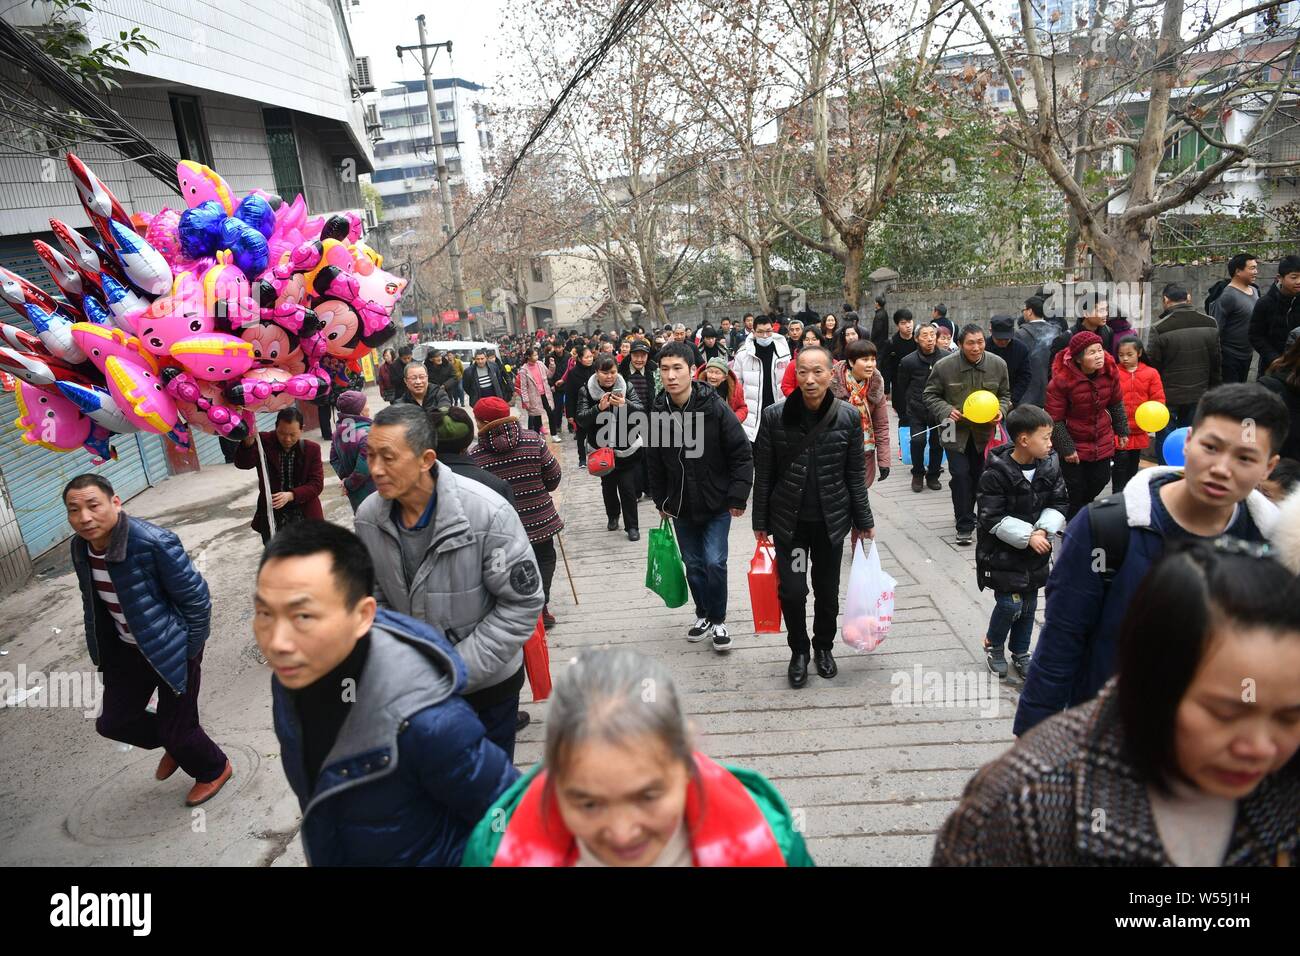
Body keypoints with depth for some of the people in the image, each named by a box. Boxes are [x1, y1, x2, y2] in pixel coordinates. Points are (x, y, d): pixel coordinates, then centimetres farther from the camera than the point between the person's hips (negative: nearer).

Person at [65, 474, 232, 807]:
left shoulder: (154, 543, -29)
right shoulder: (81, 547, -7)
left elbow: (196, 598, -21)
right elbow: (93, 603, 10)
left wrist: (189, 654, -14)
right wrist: (103, 650, 14)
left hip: (171, 650, -7)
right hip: (127, 650, 7)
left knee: (177, 729, 4)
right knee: (113, 722, 13)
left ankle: (214, 770, 35)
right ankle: (175, 743, 42)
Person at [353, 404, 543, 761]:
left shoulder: (488, 513, -27)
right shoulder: (368, 517, -12)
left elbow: (523, 602, -21)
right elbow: (375, 595, 3)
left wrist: (461, 668, -22)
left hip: (488, 677, -3)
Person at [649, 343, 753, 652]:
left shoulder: (715, 407, -15)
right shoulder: (658, 413, -4)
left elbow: (742, 455, -10)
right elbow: (654, 463, 8)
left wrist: (737, 497, -12)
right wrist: (661, 501, 11)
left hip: (717, 503, -3)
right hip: (681, 506, 4)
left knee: (714, 562, -7)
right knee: (693, 564, 13)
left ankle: (718, 620, 15)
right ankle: (703, 615, 34)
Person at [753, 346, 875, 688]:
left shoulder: (848, 417, -7)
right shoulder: (775, 416, -10)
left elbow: (856, 474, 1)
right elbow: (763, 474, -4)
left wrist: (863, 521, 5)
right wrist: (761, 522, -1)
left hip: (831, 519, 1)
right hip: (789, 520, -1)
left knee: (828, 591, 15)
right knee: (791, 591, 1)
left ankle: (824, 647, 39)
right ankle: (799, 651, 26)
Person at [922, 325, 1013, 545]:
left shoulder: (998, 364, -5)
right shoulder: (944, 366, -13)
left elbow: (1005, 395, 9)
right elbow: (929, 395, -3)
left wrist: (1001, 410, -11)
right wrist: (946, 410, -19)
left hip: (984, 430, 3)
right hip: (956, 431, -3)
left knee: (979, 475, 13)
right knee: (961, 475, -8)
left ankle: (964, 514, 35)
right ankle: (965, 525, 2)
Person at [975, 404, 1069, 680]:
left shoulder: (1050, 466, -4)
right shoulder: (996, 473, -20)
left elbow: (1059, 504, 3)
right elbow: (992, 519, -19)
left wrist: (1043, 530, -14)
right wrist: (1028, 536, -21)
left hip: (1037, 550, 5)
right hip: (1002, 551, -5)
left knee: (1028, 605, 14)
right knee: (1010, 604, -6)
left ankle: (1020, 652, 33)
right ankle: (993, 644, 22)